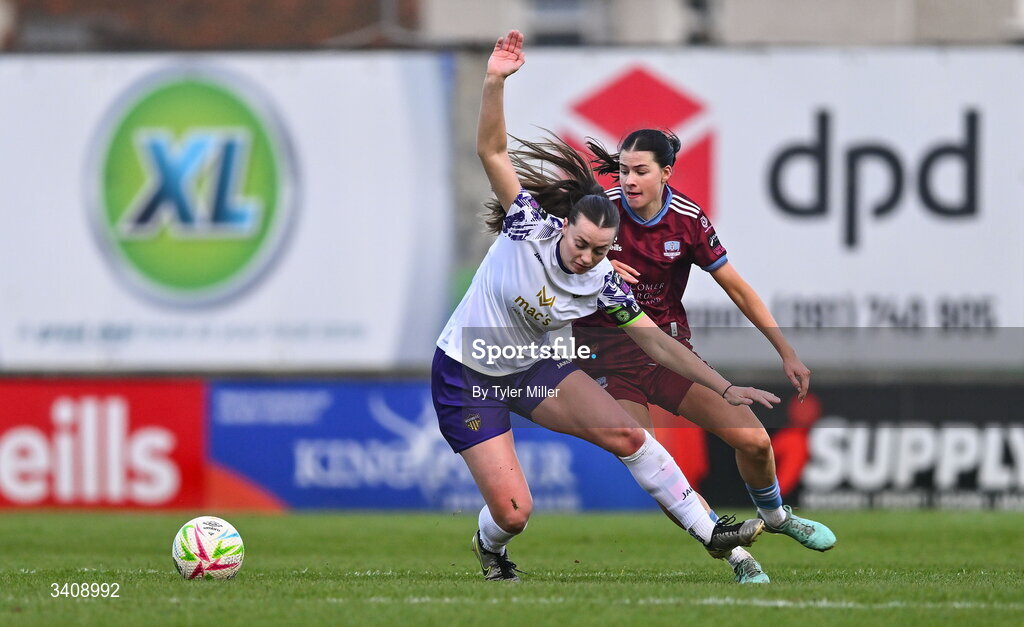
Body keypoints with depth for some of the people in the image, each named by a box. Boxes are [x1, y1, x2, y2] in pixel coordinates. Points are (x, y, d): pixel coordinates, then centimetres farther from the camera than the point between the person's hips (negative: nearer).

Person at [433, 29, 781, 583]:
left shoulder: (604, 284, -11)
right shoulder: (529, 225, -20)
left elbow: (657, 342, -4)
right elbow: (491, 151, -26)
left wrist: (725, 389, -10)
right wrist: (494, 83, -39)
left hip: (533, 369, 4)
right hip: (465, 377, -4)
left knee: (627, 435, -12)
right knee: (512, 511, -11)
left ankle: (711, 534, -4)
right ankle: (489, 548, 28)